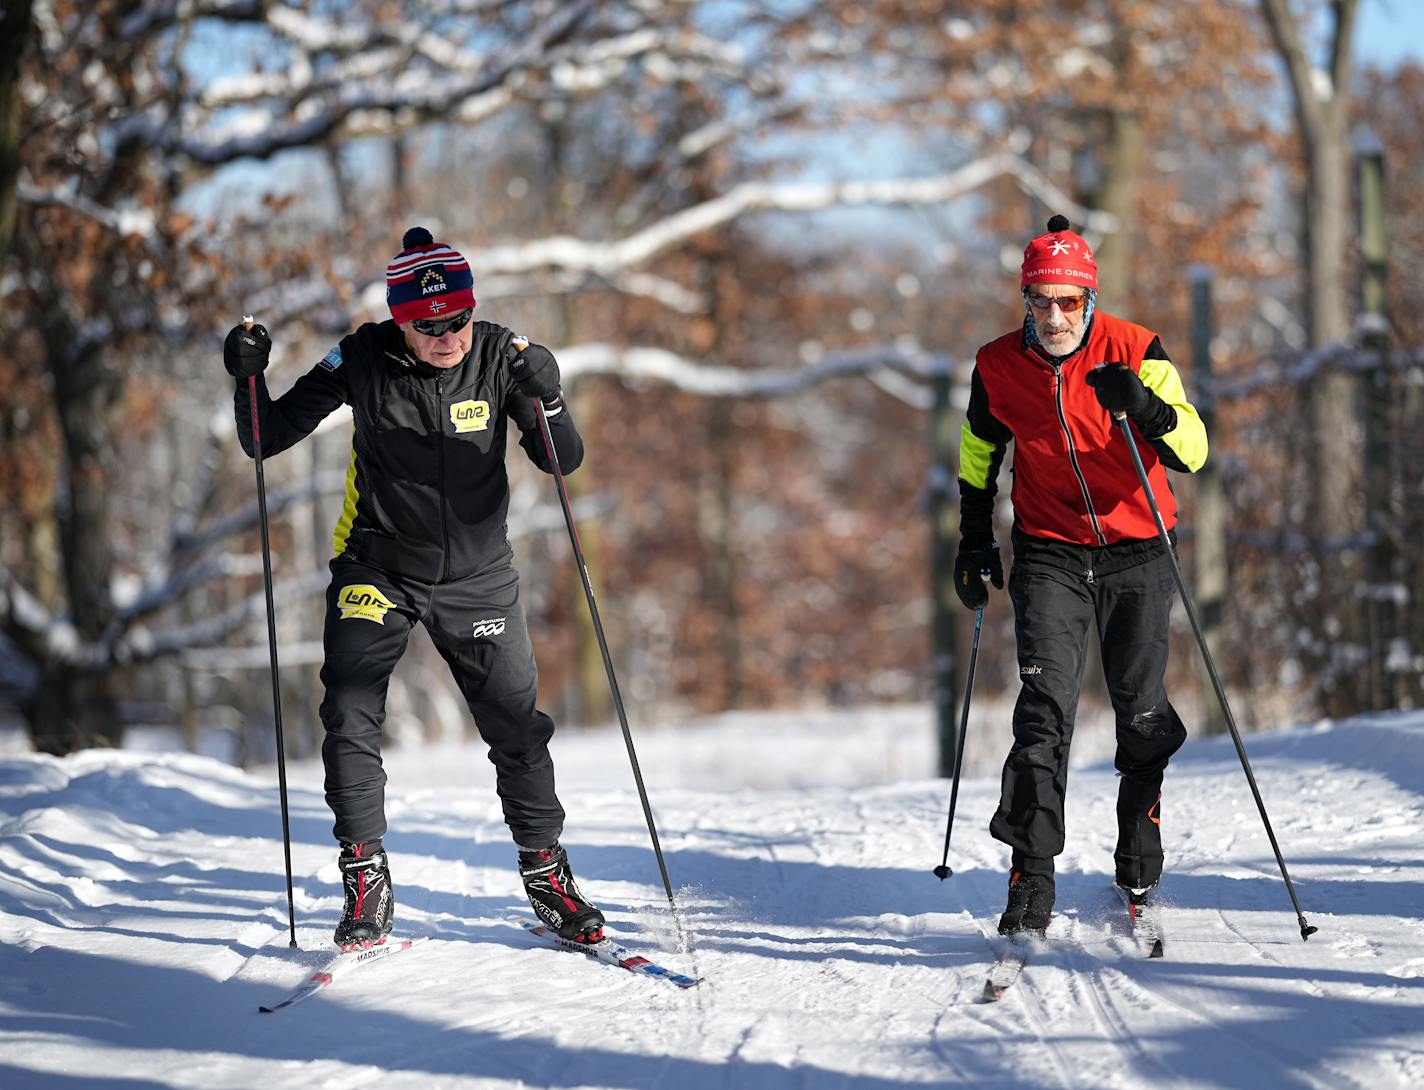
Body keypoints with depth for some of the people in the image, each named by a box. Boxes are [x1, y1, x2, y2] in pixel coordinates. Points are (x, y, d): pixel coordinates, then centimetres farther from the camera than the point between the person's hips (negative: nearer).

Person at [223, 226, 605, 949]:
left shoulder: (499, 357, -12)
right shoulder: (363, 361, -14)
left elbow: (563, 462, -12)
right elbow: (267, 441, -7)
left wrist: (545, 402, -31)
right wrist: (249, 380, -26)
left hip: (477, 577, 1)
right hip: (378, 570, -1)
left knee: (517, 727, 2)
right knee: (350, 719, -14)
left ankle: (546, 875, 20)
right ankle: (366, 884, -3)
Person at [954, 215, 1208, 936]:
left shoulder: (1133, 351, -12)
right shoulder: (998, 367, -4)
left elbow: (1192, 453, -19)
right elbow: (979, 452, 16)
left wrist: (1145, 407, -37)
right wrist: (975, 542, 13)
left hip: (1137, 552, 0)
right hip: (1050, 555, 0)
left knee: (1142, 711, 6)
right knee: (1046, 706, -15)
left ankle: (1139, 834, 36)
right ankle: (1031, 877, -17)